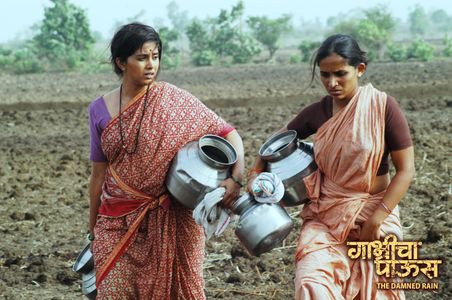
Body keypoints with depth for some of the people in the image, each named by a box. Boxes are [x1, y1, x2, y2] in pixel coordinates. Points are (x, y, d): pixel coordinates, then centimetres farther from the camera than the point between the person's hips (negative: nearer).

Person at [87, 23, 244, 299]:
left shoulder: (173, 100, -5)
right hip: (117, 224, 2)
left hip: (171, 221, -2)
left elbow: (229, 134, -6)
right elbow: (99, 174, 9)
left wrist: (236, 177, -22)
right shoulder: (100, 110, 3)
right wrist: (93, 229, 13)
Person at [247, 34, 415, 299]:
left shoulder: (383, 107, -12)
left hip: (374, 212, -2)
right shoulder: (316, 113, -1)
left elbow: (406, 170, -11)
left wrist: (376, 220, -16)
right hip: (326, 214, 2)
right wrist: (254, 175, 0)